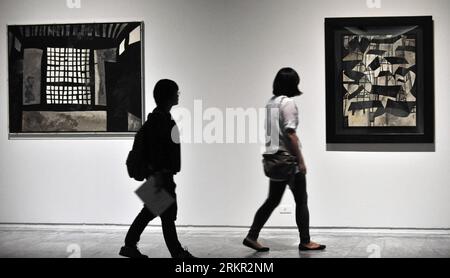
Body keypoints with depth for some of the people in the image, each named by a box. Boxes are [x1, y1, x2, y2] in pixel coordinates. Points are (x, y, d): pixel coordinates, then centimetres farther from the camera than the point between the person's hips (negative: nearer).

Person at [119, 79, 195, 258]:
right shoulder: (157, 117, -15)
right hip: (161, 173, -10)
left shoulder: (163, 116, 16)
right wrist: (158, 174, -24)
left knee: (150, 210, 13)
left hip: (164, 172, 10)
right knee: (168, 213, -3)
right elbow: (154, 147, -21)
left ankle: (129, 246, 20)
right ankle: (177, 252, 5)